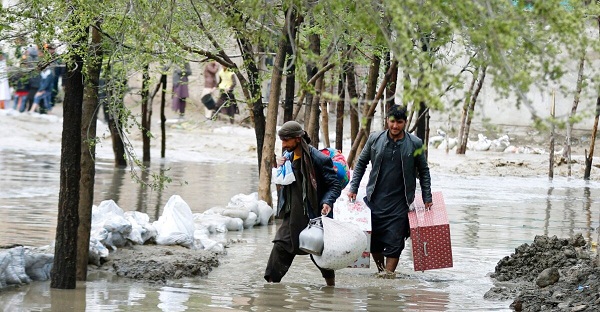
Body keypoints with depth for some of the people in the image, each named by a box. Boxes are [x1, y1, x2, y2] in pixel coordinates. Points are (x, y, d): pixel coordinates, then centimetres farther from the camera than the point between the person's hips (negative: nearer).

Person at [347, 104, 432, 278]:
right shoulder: (375, 139, 2)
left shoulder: (415, 144, -2)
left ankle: (389, 272, -1)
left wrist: (427, 199, 7)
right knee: (373, 240, 6)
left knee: (394, 243, -7)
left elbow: (423, 171, 9)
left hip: (399, 203, -2)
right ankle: (381, 269, 25)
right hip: (375, 200, 2)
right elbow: (361, 163, 13)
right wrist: (353, 188, 6)